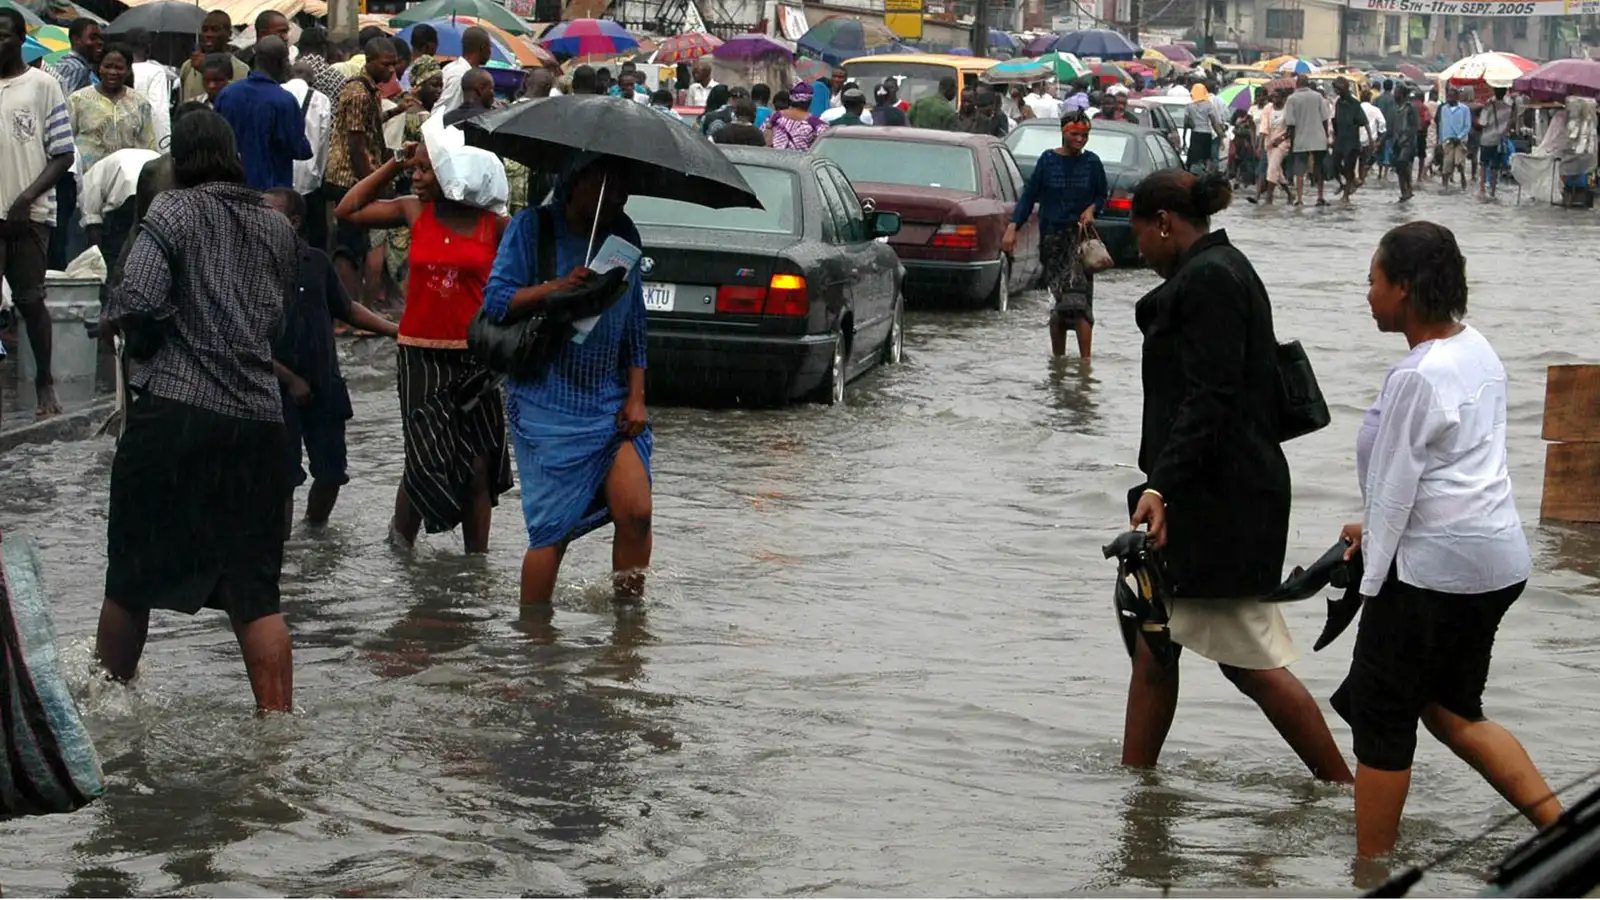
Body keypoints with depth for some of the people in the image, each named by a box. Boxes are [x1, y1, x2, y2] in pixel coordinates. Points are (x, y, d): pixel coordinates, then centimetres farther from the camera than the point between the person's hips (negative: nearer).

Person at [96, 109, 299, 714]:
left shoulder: (174, 212, -3)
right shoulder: (276, 227, 12)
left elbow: (134, 306, -14)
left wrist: (116, 310, 5)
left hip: (175, 409, -4)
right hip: (257, 420, 4)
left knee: (133, 574, 12)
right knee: (255, 590, 5)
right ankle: (277, 719, 1)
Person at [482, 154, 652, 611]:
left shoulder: (624, 234, 11)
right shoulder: (532, 227, -2)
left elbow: (634, 322, 15)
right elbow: (495, 301, -7)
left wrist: (637, 395, 6)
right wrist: (559, 286, -21)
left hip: (612, 401, 4)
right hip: (548, 402, -4)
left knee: (635, 511, -12)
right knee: (552, 528, -5)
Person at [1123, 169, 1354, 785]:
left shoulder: (1208, 278, -14)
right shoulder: (1217, 271, 17)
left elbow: (1209, 398, -22)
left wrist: (1161, 486, -26)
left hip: (1220, 501, -11)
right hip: (1205, 497, 11)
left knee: (1252, 662, -5)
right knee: (1154, 648, 12)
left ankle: (1345, 788, 3)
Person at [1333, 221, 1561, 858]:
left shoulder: (1418, 377, -19)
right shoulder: (1476, 348, 9)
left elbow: (1395, 488, -15)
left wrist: (1371, 582, -7)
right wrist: (1375, 527, 20)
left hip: (1435, 566, -9)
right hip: (1497, 557, 9)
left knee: (1380, 716, 3)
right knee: (1450, 710, 19)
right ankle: (1563, 826, 12)